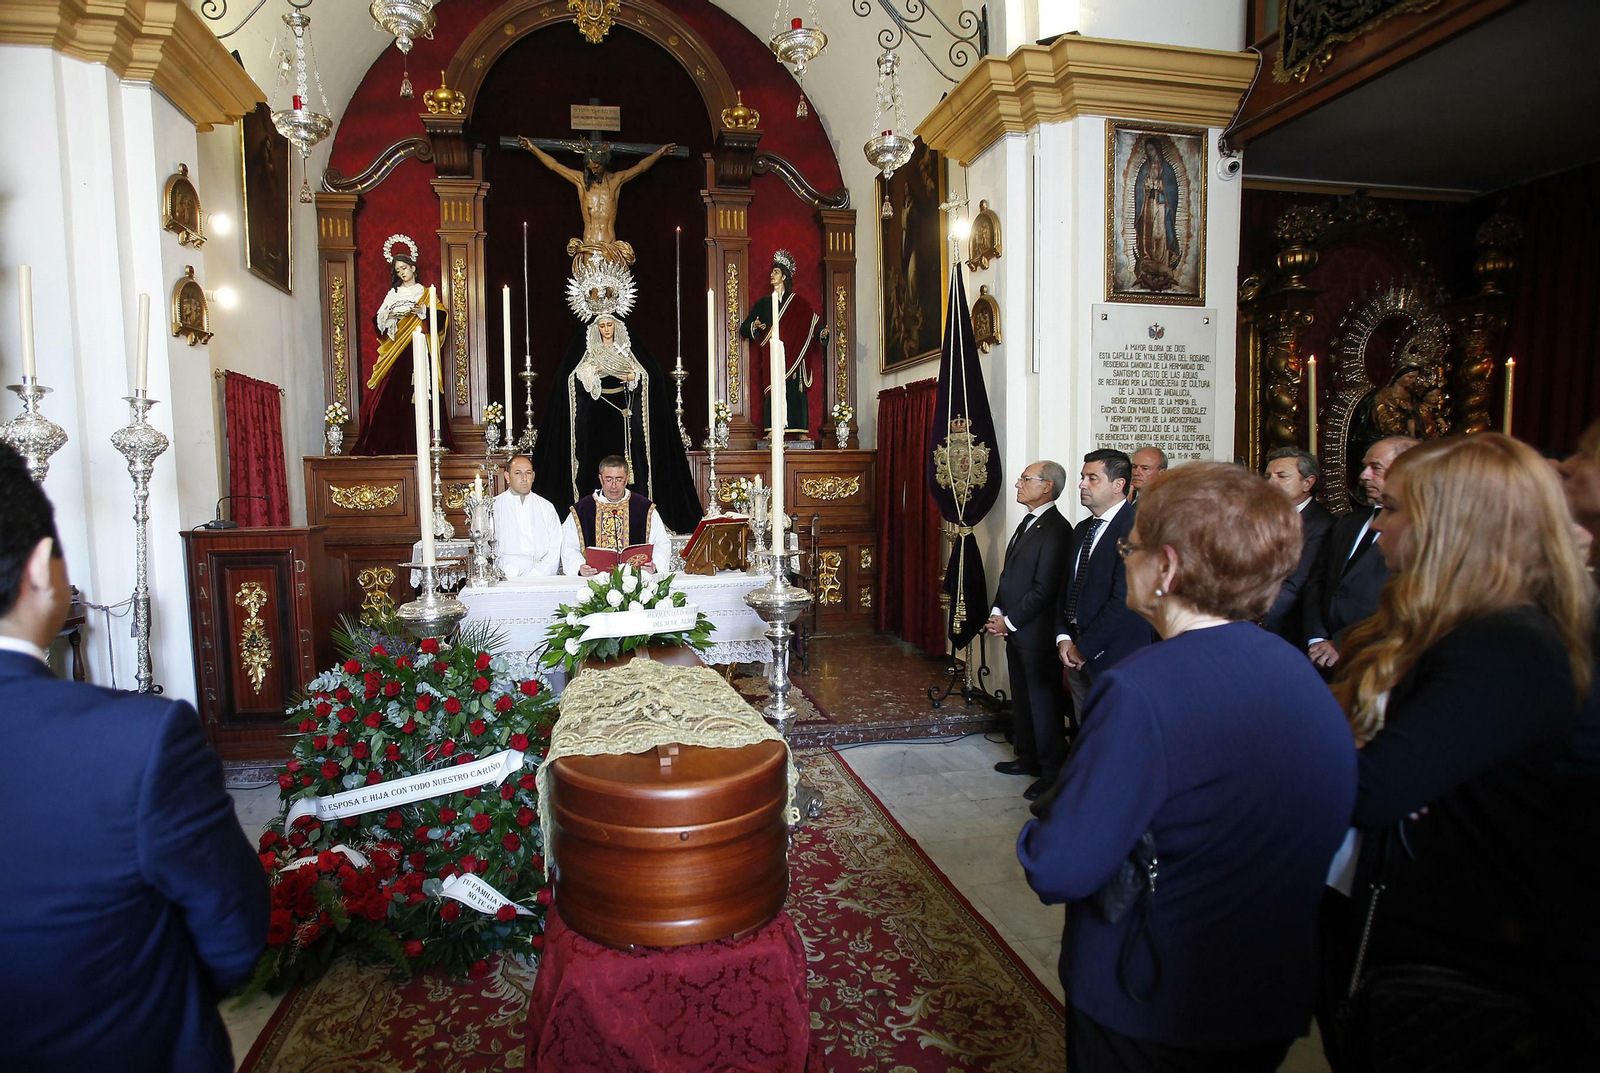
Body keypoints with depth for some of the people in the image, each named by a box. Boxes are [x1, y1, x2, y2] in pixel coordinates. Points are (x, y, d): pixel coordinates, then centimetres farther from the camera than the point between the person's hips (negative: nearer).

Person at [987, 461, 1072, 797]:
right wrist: (997, 612, 4)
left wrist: (1009, 621, -14)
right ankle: (1027, 757, 32)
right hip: (1015, 630, 9)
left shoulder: (1056, 529, -17)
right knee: (1021, 696, 18)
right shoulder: (1027, 523, 13)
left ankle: (1052, 771, 14)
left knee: (1043, 700, 2)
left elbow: (1044, 589, -20)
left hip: (1037, 633, -9)